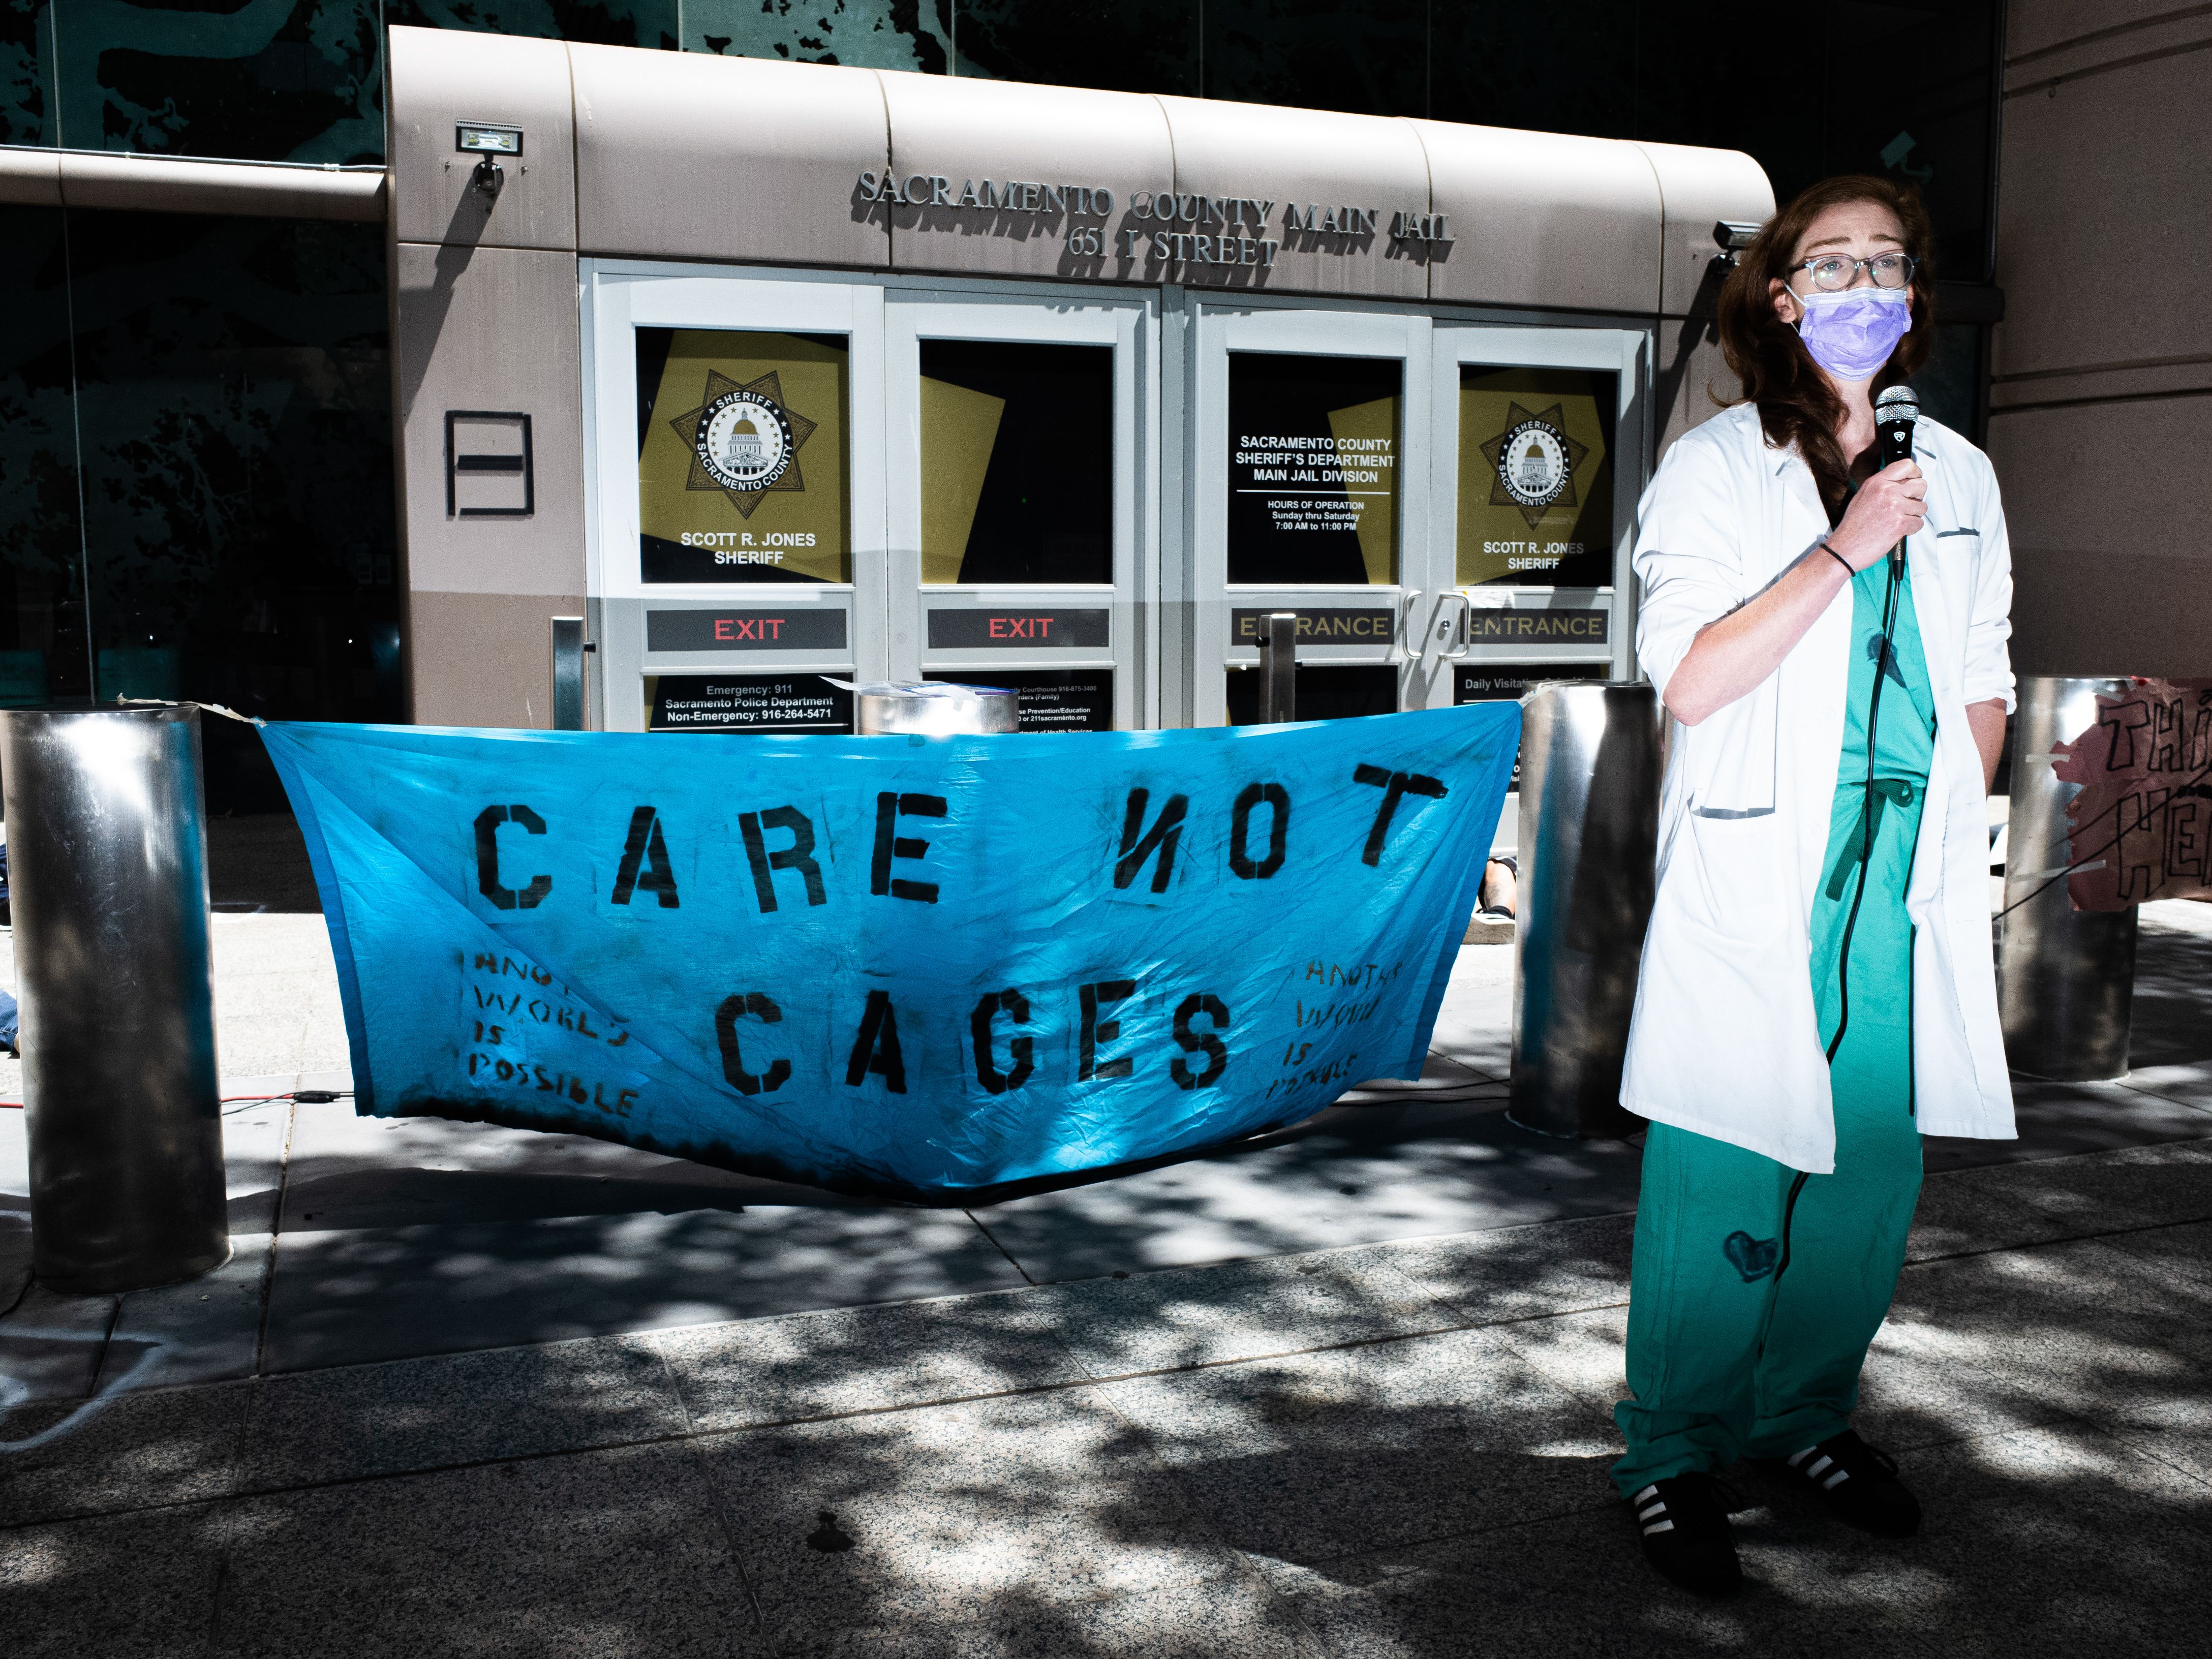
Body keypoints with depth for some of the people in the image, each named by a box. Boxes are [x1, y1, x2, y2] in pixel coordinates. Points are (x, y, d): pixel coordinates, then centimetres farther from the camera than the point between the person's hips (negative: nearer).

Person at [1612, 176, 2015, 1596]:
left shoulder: (1959, 476, 14)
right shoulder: (1717, 467, -2)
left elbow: (1983, 685, 19)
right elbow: (1689, 680, -13)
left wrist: (1946, 829, 5)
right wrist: (1846, 548, -16)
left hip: (1912, 882, 5)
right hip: (1758, 880, -5)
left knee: (1876, 1161, 8)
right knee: (1725, 1175, -2)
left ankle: (1810, 1415, 28)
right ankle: (1677, 1456, 14)